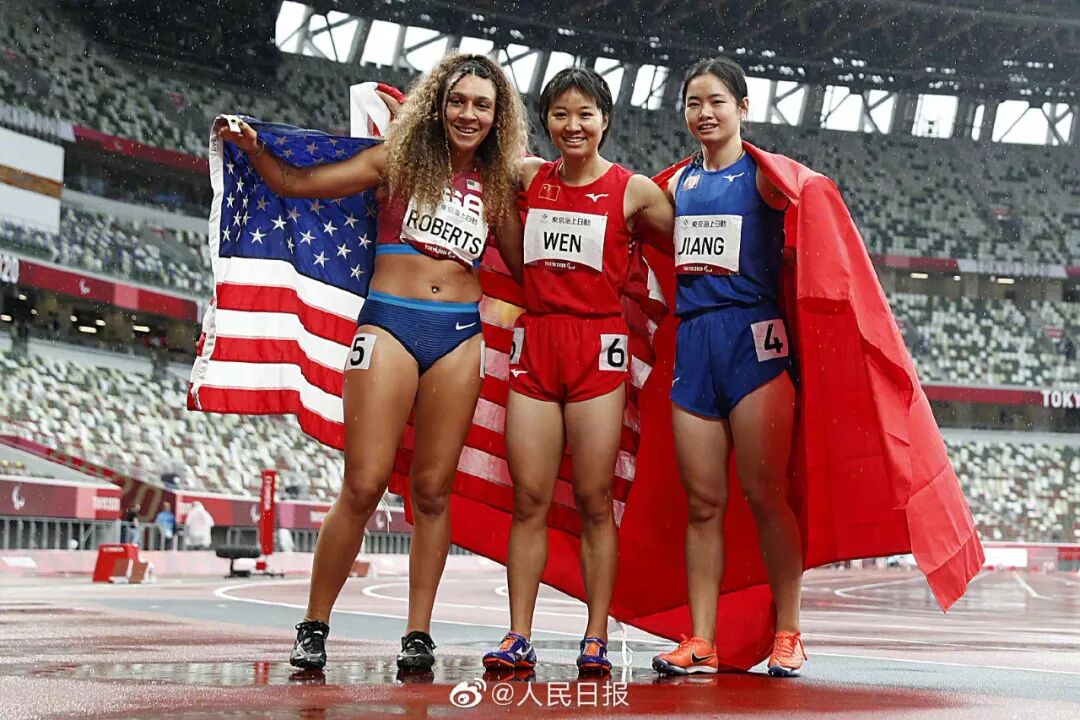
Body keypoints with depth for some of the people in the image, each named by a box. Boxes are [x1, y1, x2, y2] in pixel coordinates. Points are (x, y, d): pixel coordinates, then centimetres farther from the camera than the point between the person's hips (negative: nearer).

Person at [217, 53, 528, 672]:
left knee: (433, 489, 3)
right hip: (390, 324, -2)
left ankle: (419, 633, 11)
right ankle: (314, 627, 6)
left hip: (460, 336, 2)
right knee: (364, 486, -8)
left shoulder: (498, 187, 13)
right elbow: (296, 183, 7)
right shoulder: (399, 160, 7)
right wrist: (253, 148, -6)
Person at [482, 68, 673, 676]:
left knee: (595, 501, -1)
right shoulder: (529, 177, 10)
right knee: (529, 499, 0)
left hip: (598, 345, -2)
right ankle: (519, 638, 3)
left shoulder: (633, 189, 2)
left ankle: (597, 640, 6)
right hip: (536, 341, 3)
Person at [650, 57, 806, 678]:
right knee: (703, 502, 4)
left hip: (752, 334, -5)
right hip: (692, 341, 5)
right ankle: (701, 643, 7)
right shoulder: (678, 184, 17)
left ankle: (788, 635, 7)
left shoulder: (762, 174, 2)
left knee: (764, 493, -4)